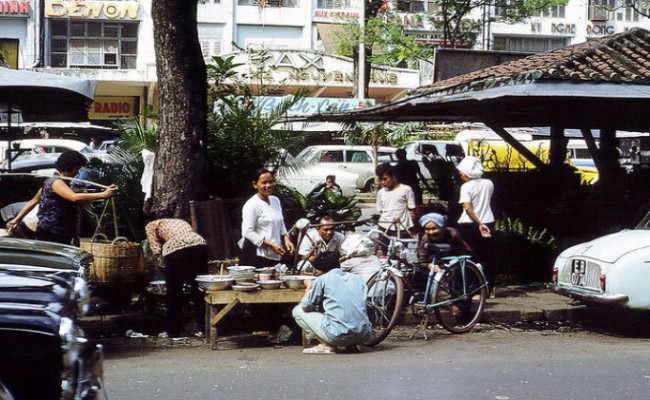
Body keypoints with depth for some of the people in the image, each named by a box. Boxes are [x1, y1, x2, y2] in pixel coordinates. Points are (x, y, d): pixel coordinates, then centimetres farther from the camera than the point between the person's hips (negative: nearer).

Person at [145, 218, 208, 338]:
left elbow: (156, 249, 12)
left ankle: (173, 331, 16)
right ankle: (203, 328, 14)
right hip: (199, 244, 4)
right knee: (199, 289, 12)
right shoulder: (180, 221, 37)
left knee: (174, 292, 9)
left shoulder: (151, 225, 24)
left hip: (175, 249, -4)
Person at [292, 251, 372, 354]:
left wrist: (309, 286, 27)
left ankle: (326, 346, 1)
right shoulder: (357, 279, 18)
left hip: (339, 336, -6)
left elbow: (306, 306, 9)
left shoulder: (322, 279, 3)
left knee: (298, 310, 15)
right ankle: (352, 345, 14)